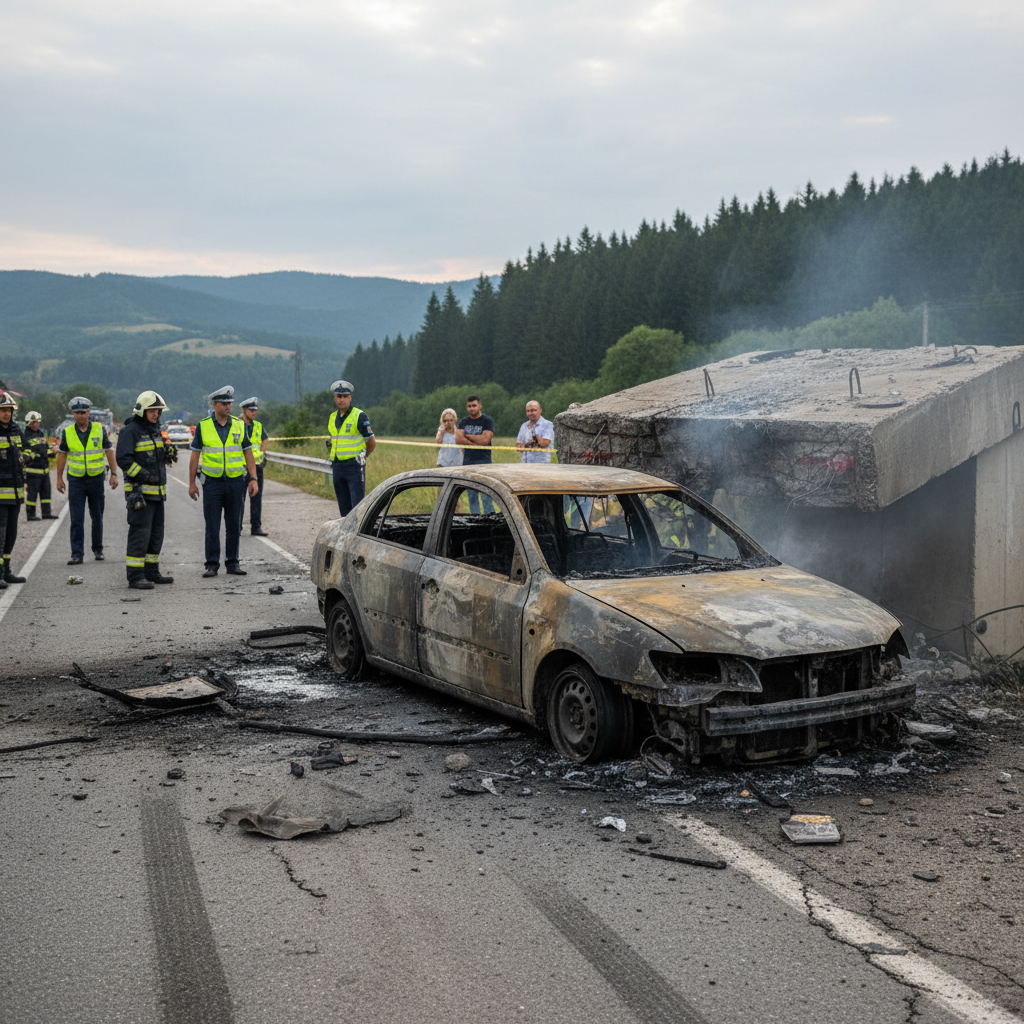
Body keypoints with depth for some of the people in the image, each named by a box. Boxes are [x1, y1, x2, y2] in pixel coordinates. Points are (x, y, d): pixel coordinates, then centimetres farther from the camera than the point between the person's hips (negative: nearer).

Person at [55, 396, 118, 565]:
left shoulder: (100, 429, -1)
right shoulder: (67, 432, 0)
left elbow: (109, 451, 4)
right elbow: (62, 454, 9)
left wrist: (114, 474, -1)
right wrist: (59, 478, 9)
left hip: (96, 479, 0)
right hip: (76, 481, 0)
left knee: (97, 518, 10)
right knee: (76, 519, -6)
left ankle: (98, 549, 24)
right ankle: (77, 554, -5)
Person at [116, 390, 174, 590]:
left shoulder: (155, 431, 17)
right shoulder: (130, 431, -10)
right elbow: (123, 459, -18)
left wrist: (168, 453, 4)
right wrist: (143, 474, -23)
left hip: (158, 491, 9)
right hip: (139, 492, -9)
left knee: (156, 534, 13)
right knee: (140, 534, -10)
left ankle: (151, 572, 23)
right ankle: (135, 577, -7)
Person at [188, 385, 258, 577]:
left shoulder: (239, 425, 5)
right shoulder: (203, 426, 1)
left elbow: (248, 453, 8)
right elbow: (195, 455, 4)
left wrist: (253, 478, -1)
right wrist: (192, 483, 2)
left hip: (235, 482, 2)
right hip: (212, 482, -2)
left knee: (234, 525, 6)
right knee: (212, 527, 0)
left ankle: (232, 563, 15)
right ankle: (212, 565, 7)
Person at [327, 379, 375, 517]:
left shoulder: (359, 416, -7)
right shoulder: (332, 417, 12)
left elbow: (372, 443, -1)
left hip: (354, 466, -6)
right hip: (337, 467, 6)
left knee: (358, 505, -10)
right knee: (344, 506, 9)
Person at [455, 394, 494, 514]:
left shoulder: (487, 421, 0)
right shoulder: (463, 422, 14)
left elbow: (485, 439, -14)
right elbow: (458, 439, 0)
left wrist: (466, 436, -3)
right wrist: (475, 442, -11)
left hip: (483, 462, -5)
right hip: (468, 462, 5)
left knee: (486, 496, -11)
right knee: (472, 495, 6)